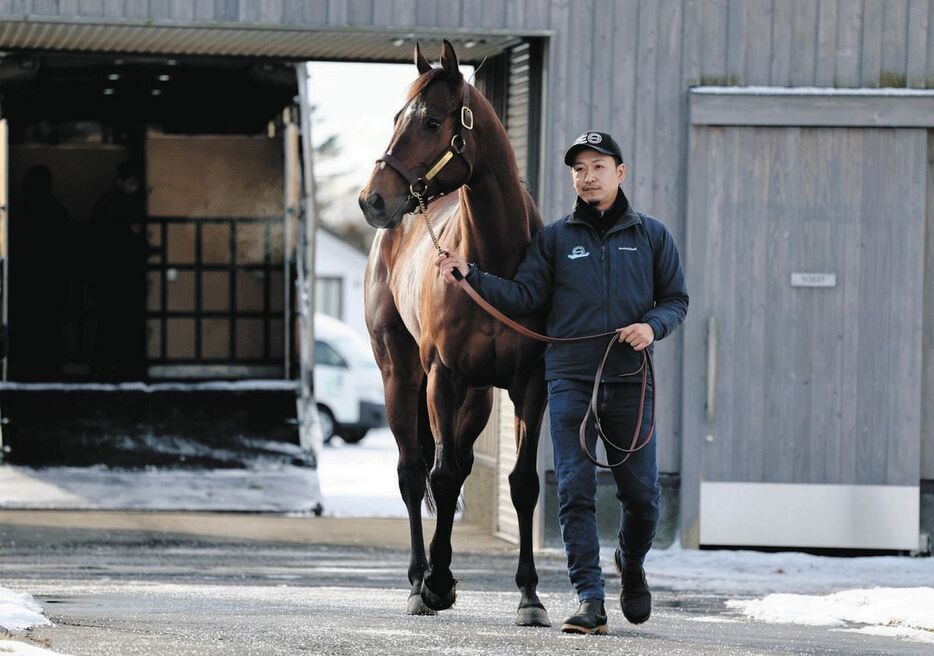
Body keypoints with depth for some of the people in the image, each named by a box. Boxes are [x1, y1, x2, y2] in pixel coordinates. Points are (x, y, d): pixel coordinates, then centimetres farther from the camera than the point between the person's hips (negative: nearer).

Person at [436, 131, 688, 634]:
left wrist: (653, 326, -9)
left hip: (629, 381, 0)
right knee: (575, 492, -7)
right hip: (570, 380, 0)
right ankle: (590, 600, -6)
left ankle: (631, 565, 33)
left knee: (641, 493, 3)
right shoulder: (554, 238, 8)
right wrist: (470, 275, -9)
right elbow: (524, 297, 3)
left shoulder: (651, 236, 9)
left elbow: (676, 299, 11)